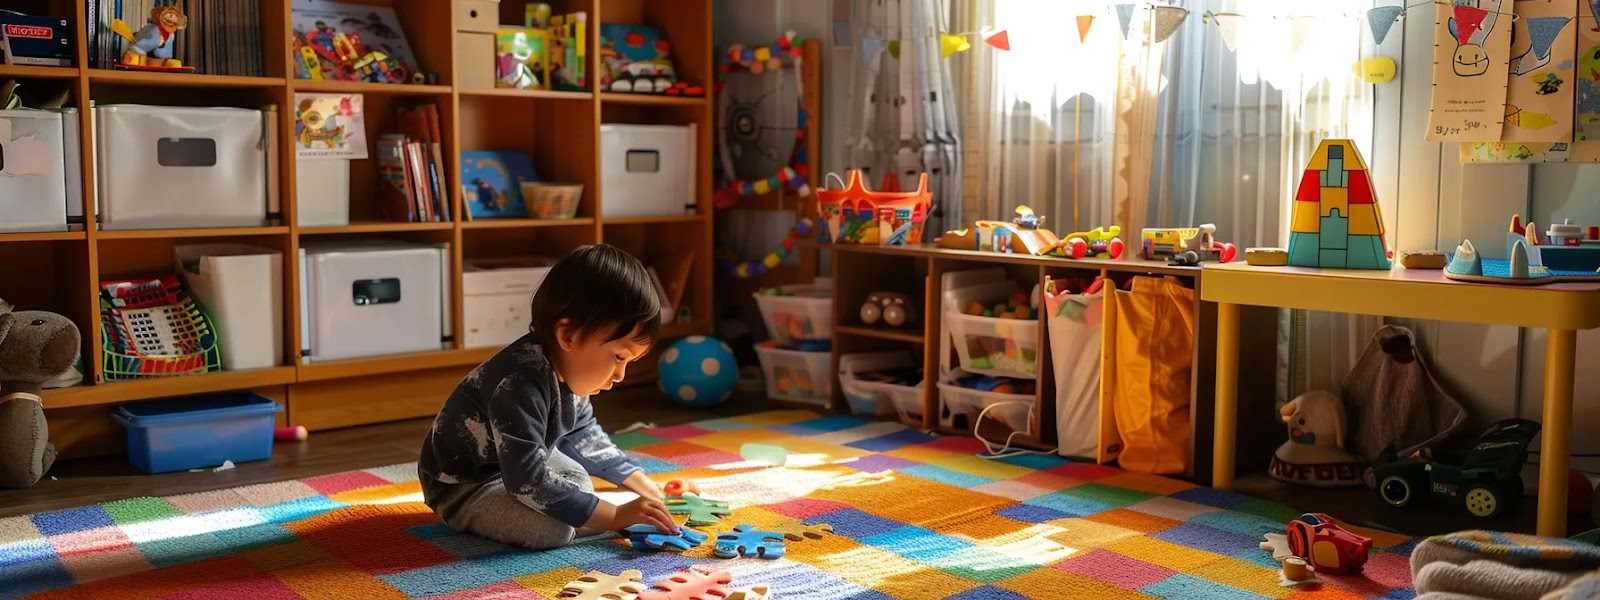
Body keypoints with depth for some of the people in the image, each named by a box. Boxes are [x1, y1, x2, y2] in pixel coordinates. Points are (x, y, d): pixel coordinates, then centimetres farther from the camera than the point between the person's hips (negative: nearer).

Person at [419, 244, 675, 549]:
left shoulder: (567, 371, -7)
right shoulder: (520, 386, -37)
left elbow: (584, 435, 11)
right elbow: (528, 481, -37)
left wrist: (642, 484, 9)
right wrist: (616, 516, -34)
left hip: (512, 464, 9)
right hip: (461, 485, -9)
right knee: (552, 529, -26)